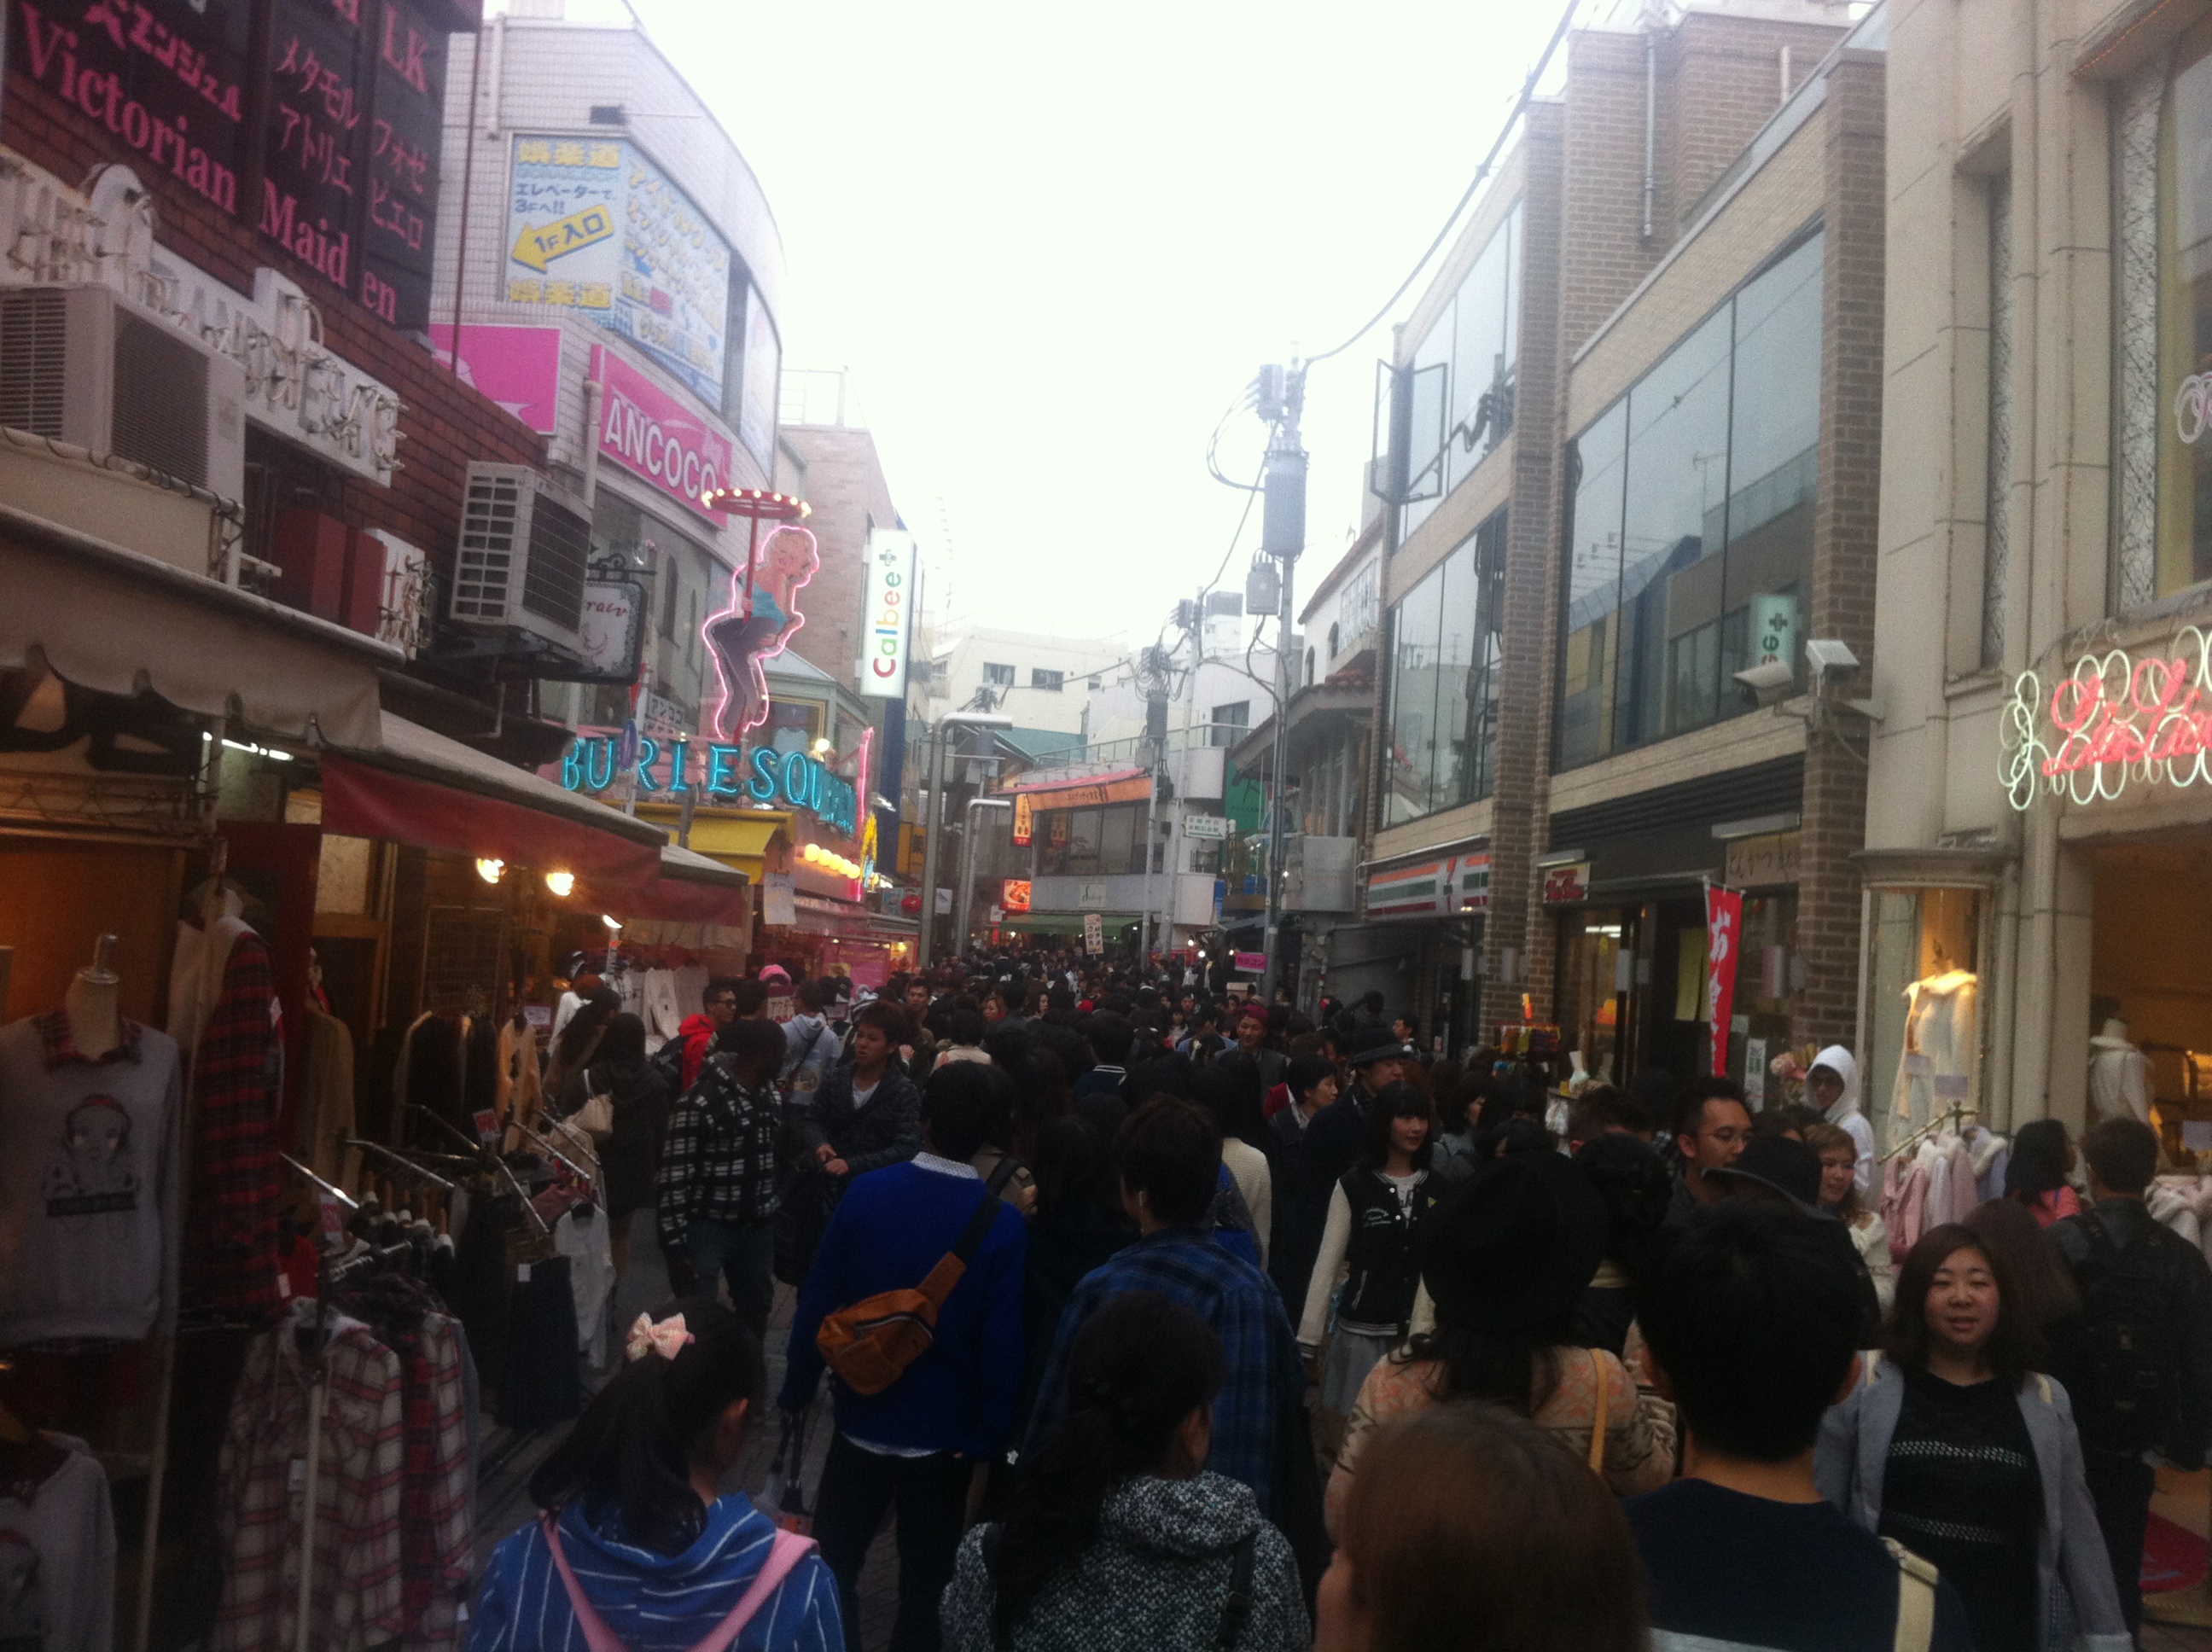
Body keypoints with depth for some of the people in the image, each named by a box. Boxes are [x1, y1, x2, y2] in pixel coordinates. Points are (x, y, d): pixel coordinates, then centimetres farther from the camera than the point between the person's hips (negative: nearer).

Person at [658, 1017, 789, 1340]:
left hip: (758, 1225, 7)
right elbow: (674, 1176, -17)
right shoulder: (699, 1102, -18)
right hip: (707, 1227, -7)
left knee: (756, 1309, 20)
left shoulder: (769, 1093, 5)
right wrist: (675, 1243, -18)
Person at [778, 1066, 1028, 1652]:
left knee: (833, 1563, 19)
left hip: (863, 1416, 1)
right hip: (948, 1431, -1)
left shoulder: (865, 1192, -12)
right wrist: (988, 1438, -5)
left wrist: (796, 1390, 6)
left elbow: (818, 1303, -6)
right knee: (925, 1582, 16)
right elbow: (1003, 1343, -16)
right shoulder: (1004, 1224, -17)